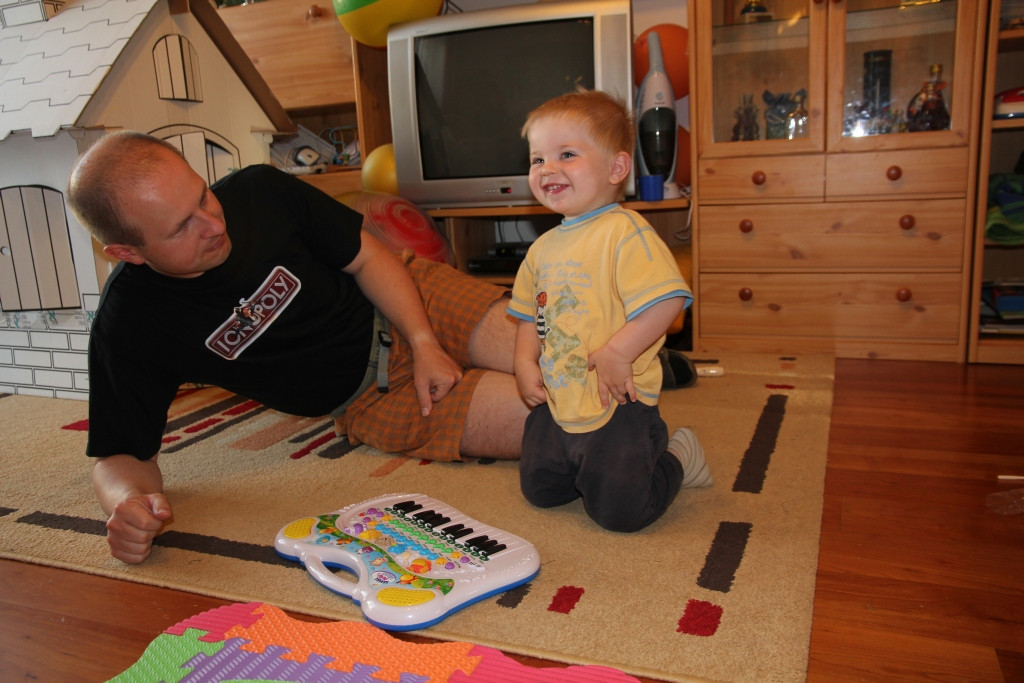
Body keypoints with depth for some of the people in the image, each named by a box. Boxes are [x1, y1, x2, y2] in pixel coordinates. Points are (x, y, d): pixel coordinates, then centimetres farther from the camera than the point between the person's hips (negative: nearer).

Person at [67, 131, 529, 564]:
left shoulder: (260, 191, -13)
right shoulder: (128, 330, -16)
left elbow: (367, 258, -4)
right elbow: (121, 456, -8)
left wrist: (424, 341, -16)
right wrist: (128, 502, -32)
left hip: (411, 302, 2)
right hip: (368, 398, -2)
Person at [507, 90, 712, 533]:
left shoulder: (624, 232, -17)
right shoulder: (544, 246, 8)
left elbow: (668, 299, -26)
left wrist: (616, 353, -27)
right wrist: (526, 363, 2)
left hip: (616, 406, -7)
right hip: (556, 405, 8)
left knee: (619, 512, -4)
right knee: (540, 490, 17)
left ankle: (675, 456, 23)